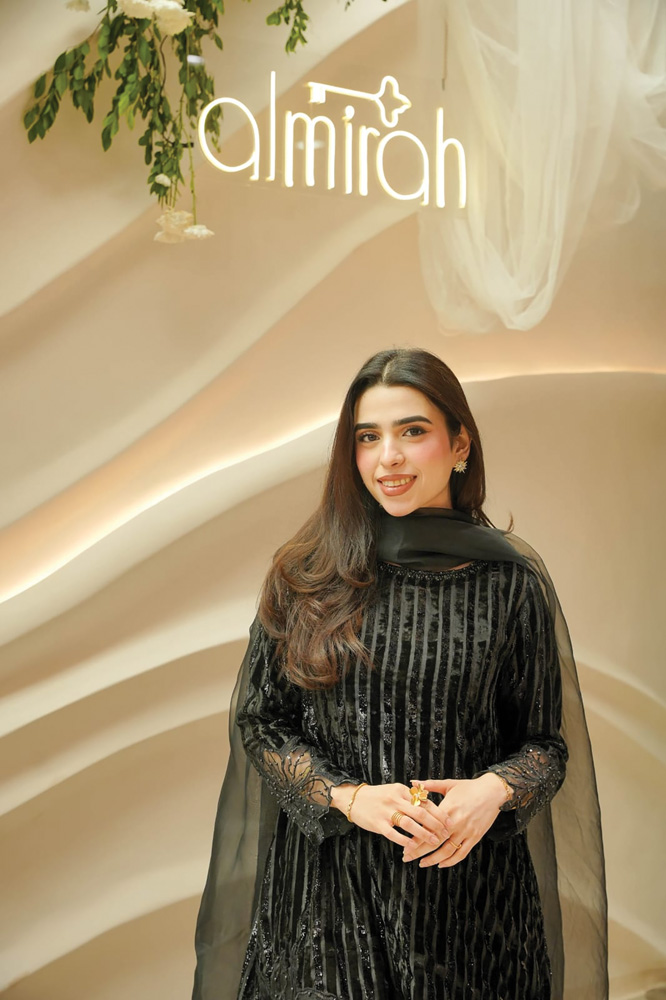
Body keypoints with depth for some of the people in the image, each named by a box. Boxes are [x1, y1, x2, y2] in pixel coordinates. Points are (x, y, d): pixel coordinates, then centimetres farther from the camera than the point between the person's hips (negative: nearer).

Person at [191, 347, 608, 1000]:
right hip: (326, 881, 1)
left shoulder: (512, 580, -6)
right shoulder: (306, 575, -4)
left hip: (470, 878, 0)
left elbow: (546, 742, 2)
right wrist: (348, 796, -13)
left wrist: (495, 789, -18)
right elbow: (257, 721, 0)